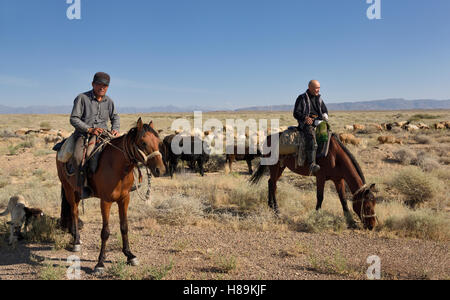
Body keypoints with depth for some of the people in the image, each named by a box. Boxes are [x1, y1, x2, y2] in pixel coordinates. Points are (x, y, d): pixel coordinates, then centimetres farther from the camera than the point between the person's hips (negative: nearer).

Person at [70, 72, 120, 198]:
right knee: (78, 157, -31)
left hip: (104, 134, 5)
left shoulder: (109, 101, 11)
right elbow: (74, 119, -7)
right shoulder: (82, 98, -4)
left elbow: (115, 117, 24)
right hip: (84, 134, -4)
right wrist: (90, 129, -18)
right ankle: (83, 187, -26)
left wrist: (115, 129, 2)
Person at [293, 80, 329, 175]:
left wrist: (325, 115, 2)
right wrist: (305, 118, -20)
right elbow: (296, 113, -1)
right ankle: (312, 164, -46)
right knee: (311, 136, -34)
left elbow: (325, 110, 27)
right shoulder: (302, 98, 4)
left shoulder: (319, 98, 21)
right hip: (306, 123, -7)